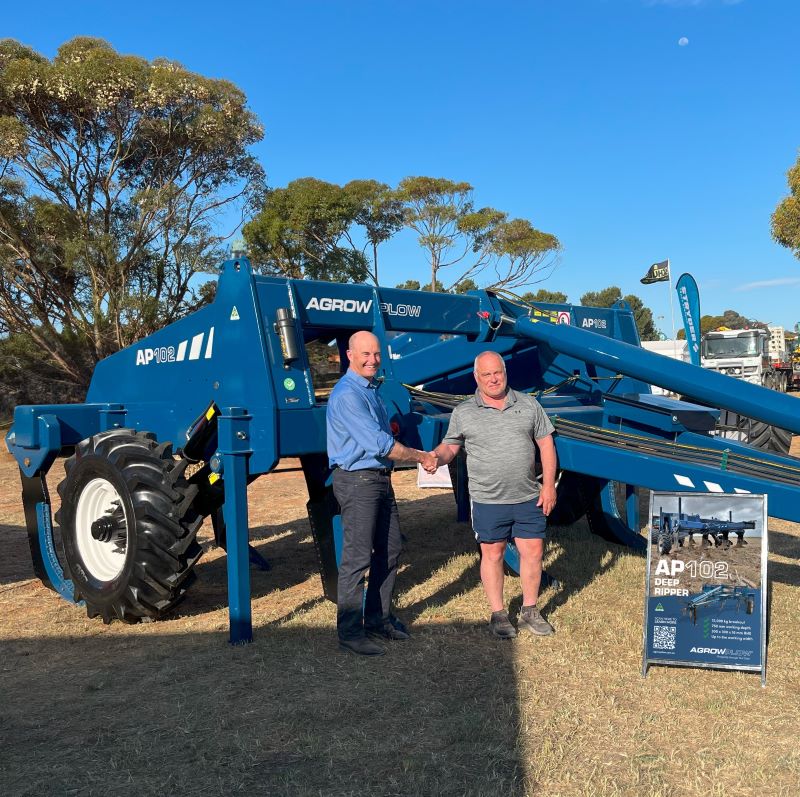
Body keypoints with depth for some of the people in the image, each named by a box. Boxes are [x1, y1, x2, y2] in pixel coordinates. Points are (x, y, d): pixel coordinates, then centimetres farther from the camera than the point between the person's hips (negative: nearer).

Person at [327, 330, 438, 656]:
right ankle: (350, 631, 7)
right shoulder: (347, 395, -18)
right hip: (358, 481, -10)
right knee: (357, 559, -4)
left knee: (390, 550, 16)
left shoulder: (372, 390, 14)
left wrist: (420, 456, 8)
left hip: (380, 479, 10)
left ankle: (378, 619, 29)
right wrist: (420, 457, -11)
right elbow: (380, 445, -21)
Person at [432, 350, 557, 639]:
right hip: (488, 499, -2)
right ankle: (498, 615, 22)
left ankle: (530, 612, 26)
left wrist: (549, 485, 0)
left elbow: (546, 444, 7)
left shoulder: (528, 404, 5)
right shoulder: (463, 413, 1)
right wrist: (435, 457, -20)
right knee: (492, 554, 7)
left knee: (533, 551, 7)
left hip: (529, 497, 2)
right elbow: (449, 447, 4)